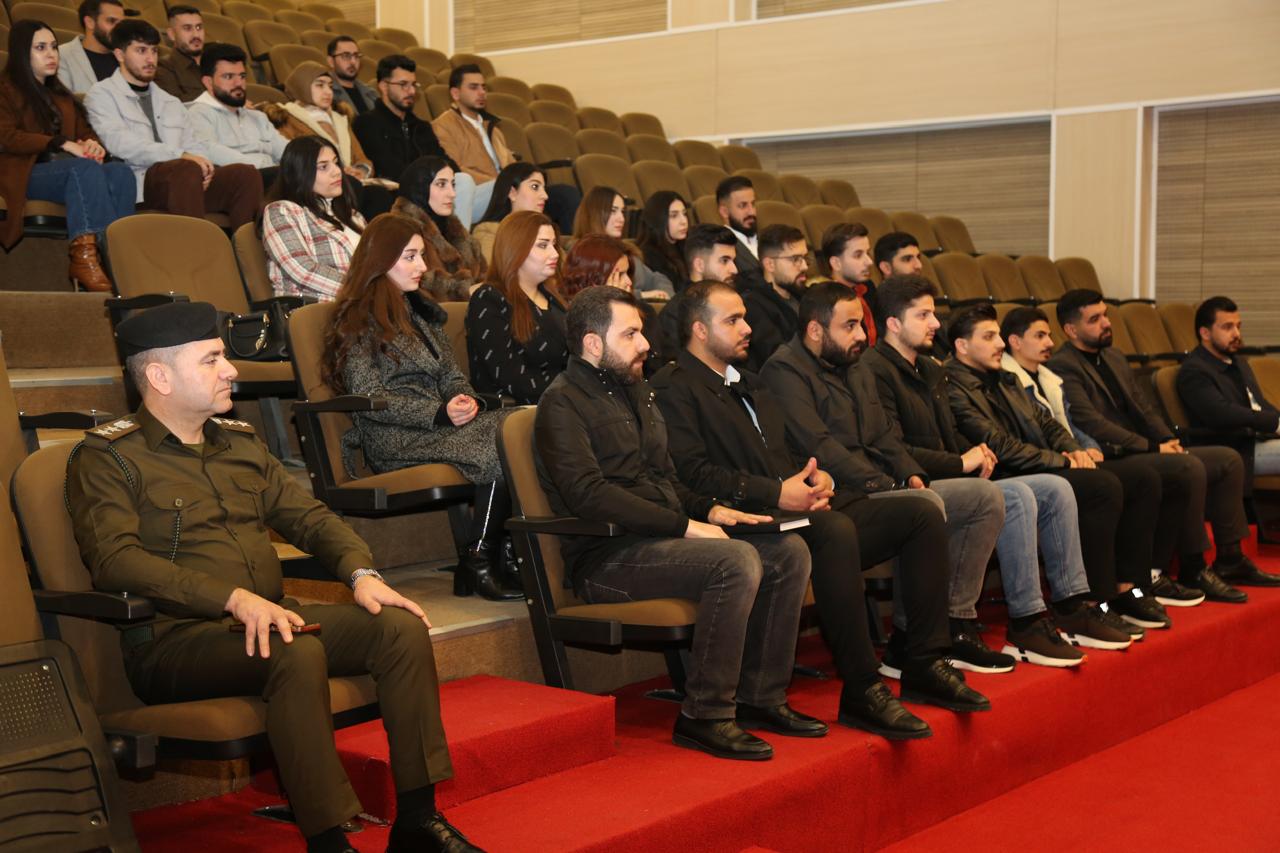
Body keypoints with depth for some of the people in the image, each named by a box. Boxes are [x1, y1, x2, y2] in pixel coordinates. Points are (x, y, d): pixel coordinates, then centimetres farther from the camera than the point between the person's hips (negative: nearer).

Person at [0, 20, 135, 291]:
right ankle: (84, 255, -51)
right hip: (26, 173, -5)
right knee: (85, 168, -38)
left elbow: (85, 132, 25)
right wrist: (63, 144, -16)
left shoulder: (61, 96, 33)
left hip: (66, 170, 6)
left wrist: (93, 144, -3)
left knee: (121, 172, -29)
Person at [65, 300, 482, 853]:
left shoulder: (241, 444, 21)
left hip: (270, 619, 7)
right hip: (175, 641, -7)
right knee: (298, 653, -35)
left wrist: (361, 573, -2)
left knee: (402, 626, -15)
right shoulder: (106, 459, -1)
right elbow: (115, 560, -16)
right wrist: (235, 598, -27)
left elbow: (308, 516, 20)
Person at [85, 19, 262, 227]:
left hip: (186, 174, 6)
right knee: (187, 169, -38)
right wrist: (180, 155, -16)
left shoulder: (171, 102, 32)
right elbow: (119, 143, -7)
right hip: (141, 181, -6)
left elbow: (194, 145, 23)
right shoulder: (102, 95, 10)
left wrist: (203, 164, -4)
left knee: (246, 174, -22)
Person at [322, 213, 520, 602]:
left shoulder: (421, 310, 25)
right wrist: (439, 413, -17)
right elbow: (370, 398, -9)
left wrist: (466, 399, -1)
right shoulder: (357, 321, 0)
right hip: (395, 439, -7)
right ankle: (477, 564, -24)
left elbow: (450, 373, 24)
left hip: (441, 421, 7)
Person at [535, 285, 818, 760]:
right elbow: (589, 495, -20)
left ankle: (760, 697, 2)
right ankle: (705, 717, -21)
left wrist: (709, 510, 7)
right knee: (737, 561, -30)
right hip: (606, 557, -9)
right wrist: (684, 526, -20)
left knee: (789, 552, -5)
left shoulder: (635, 390, 22)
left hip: (661, 538, 9)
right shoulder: (563, 404, -7)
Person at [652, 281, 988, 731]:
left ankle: (926, 664, -4)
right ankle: (861, 690, -31)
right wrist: (775, 492, -19)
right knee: (835, 529, -38)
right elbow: (693, 472, -13)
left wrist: (818, 479, 5)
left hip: (802, 508, 9)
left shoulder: (748, 382, 29)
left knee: (923, 514, -5)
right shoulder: (674, 387, 0)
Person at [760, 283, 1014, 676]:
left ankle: (957, 626, -1)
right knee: (927, 506, -32)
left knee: (986, 496, 0)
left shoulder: (858, 374, 23)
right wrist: (886, 486, -19)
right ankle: (907, 645, -22)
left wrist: (911, 474, 1)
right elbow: (820, 448, -18)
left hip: (881, 490, 10)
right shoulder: (785, 371, -8)